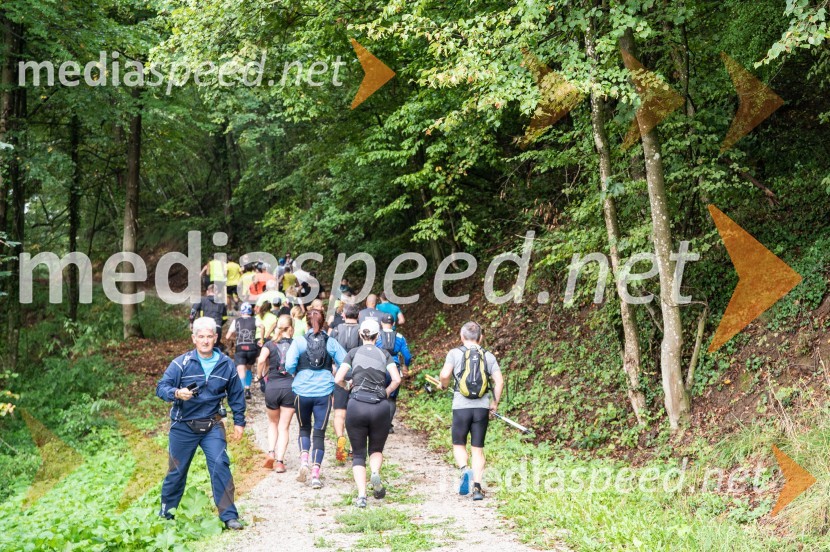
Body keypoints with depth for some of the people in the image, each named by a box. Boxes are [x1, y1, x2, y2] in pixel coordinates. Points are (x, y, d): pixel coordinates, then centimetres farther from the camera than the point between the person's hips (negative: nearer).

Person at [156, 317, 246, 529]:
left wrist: (239, 422, 12)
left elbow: (236, 395, 12)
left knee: (220, 466, -12)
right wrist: (176, 393, -33)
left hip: (212, 426, 1)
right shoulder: (181, 363, -8)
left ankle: (228, 515, -5)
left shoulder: (226, 365, 1)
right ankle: (166, 514, 27)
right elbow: (161, 387, -13)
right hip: (183, 426, -1)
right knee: (177, 471, 9)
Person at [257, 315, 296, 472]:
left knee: (273, 423, 22)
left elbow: (261, 360, -14)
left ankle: (271, 453, 3)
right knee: (284, 427, 7)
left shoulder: (270, 345, 4)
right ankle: (280, 461, -2)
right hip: (291, 387, -1)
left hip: (272, 387, 1)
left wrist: (261, 375, 1)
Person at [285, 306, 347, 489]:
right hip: (324, 392, 0)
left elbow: (289, 365, -13)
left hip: (303, 391, 0)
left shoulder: (299, 341, -5)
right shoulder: (331, 343, -1)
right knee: (320, 433, 6)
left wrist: (296, 374, 8)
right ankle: (315, 474, -2)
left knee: (304, 428, 21)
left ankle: (304, 460, -2)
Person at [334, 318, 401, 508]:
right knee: (376, 449, 20)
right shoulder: (384, 354, 9)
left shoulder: (353, 353, 7)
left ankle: (361, 495, -7)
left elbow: (338, 379, -3)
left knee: (359, 454, 10)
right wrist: (385, 393, 11)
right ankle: (376, 473, -12)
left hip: (357, 405, -1)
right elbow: (396, 379, -5)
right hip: (380, 407, 1)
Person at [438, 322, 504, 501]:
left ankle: (464, 470, -12)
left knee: (458, 444, 16)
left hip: (461, 407, -2)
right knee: (478, 449, 9)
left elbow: (444, 374, -13)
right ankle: (477, 487, 1)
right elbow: (499, 381, -1)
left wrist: (444, 385, 9)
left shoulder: (455, 353, 0)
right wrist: (495, 403, 11)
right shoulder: (488, 356, 7)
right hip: (482, 407, 2)